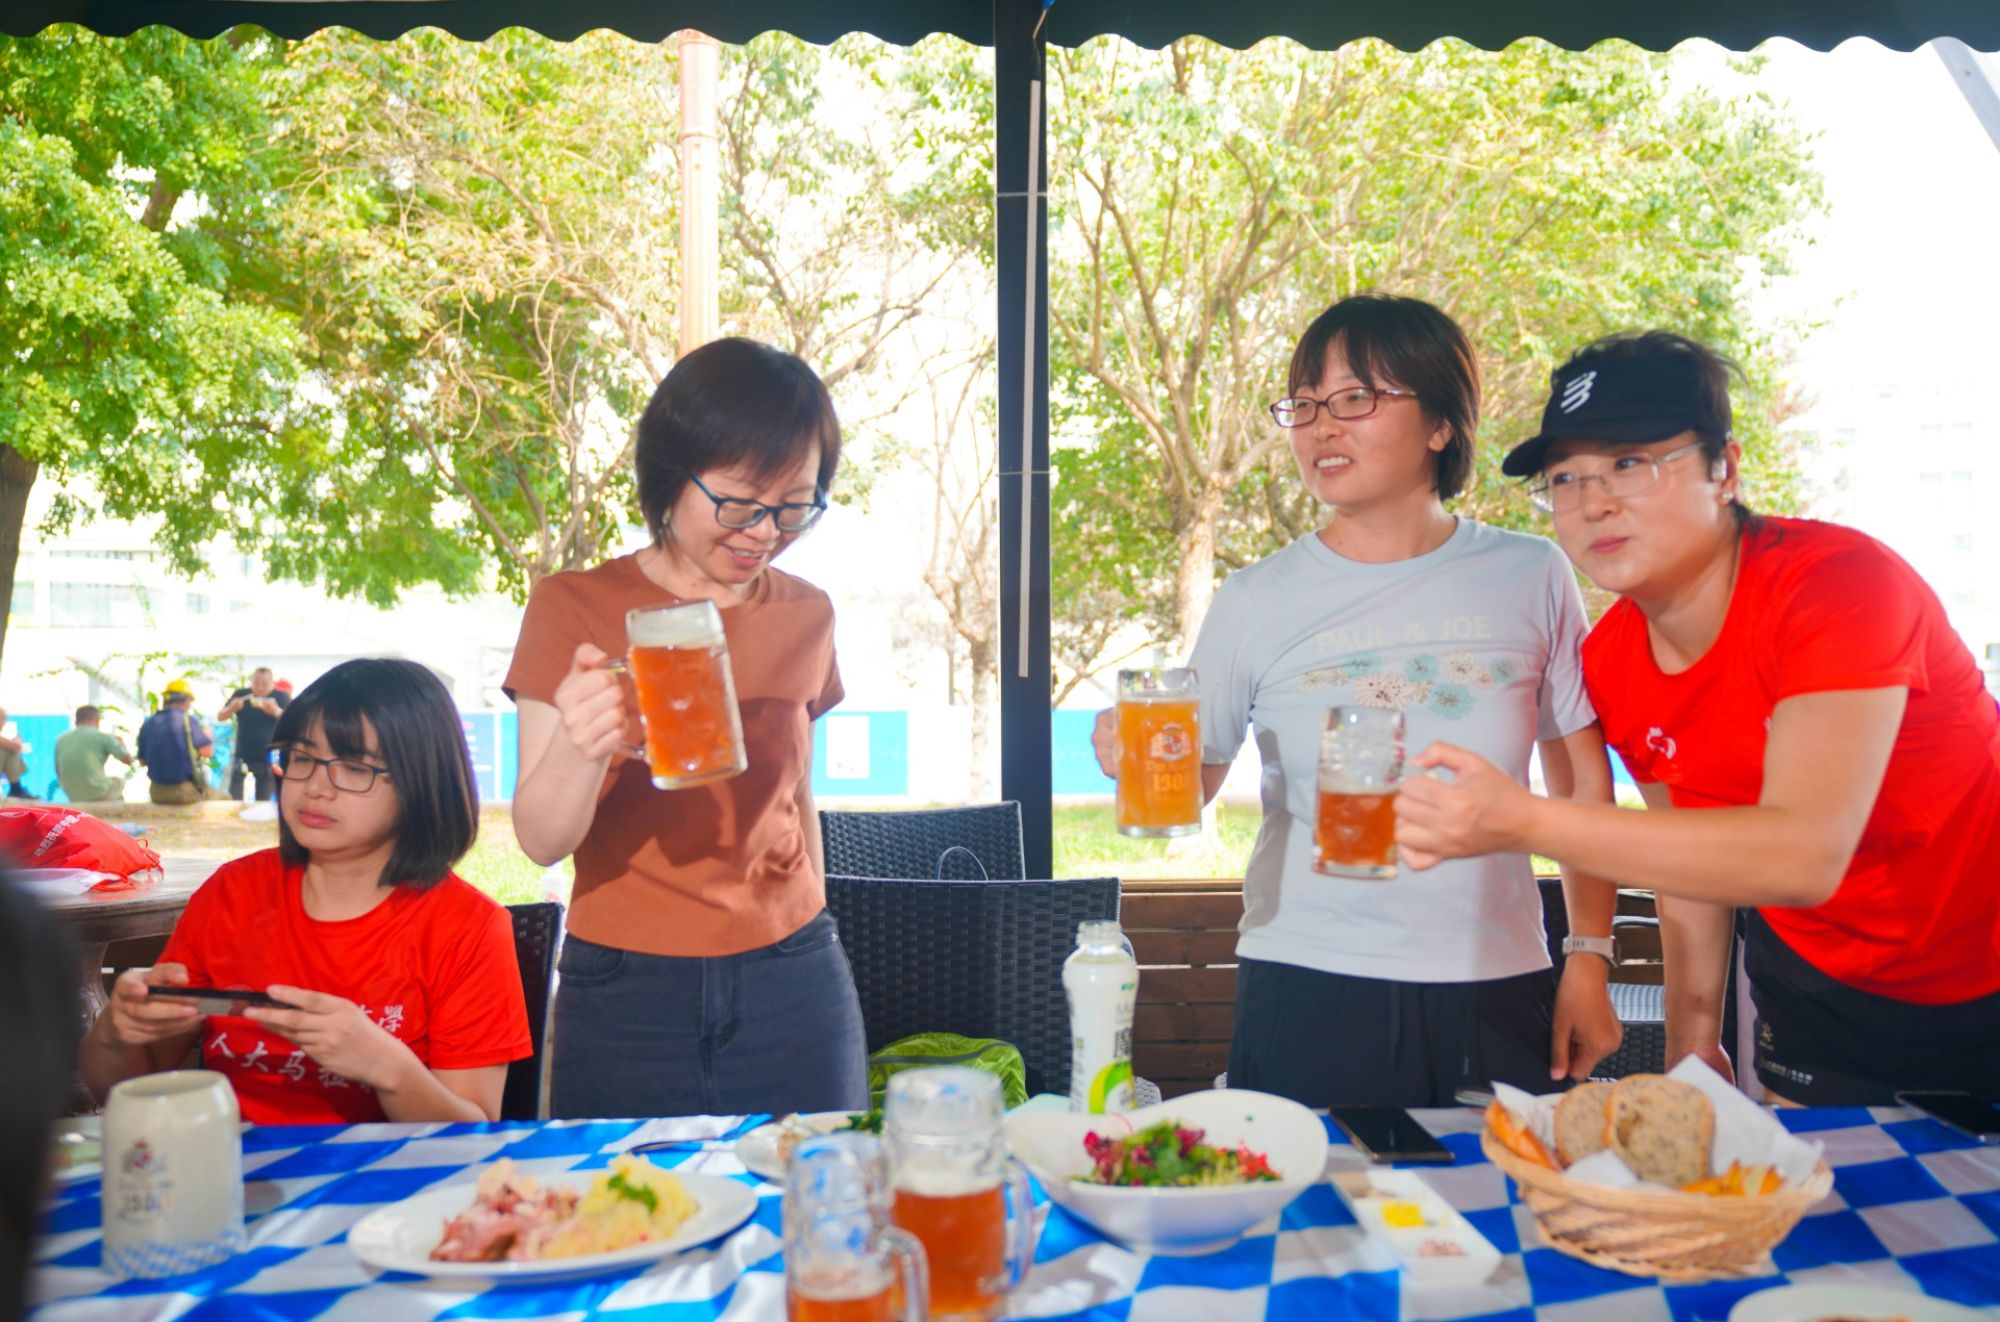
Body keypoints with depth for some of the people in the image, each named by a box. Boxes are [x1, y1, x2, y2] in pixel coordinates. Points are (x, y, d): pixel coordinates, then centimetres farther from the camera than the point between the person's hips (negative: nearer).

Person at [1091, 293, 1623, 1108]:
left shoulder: (1529, 578, 3)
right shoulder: (1259, 601, 1)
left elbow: (1582, 783, 10)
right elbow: (1192, 784, 4)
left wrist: (1590, 962, 6)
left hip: (1497, 992, 1)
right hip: (1306, 996, -1)